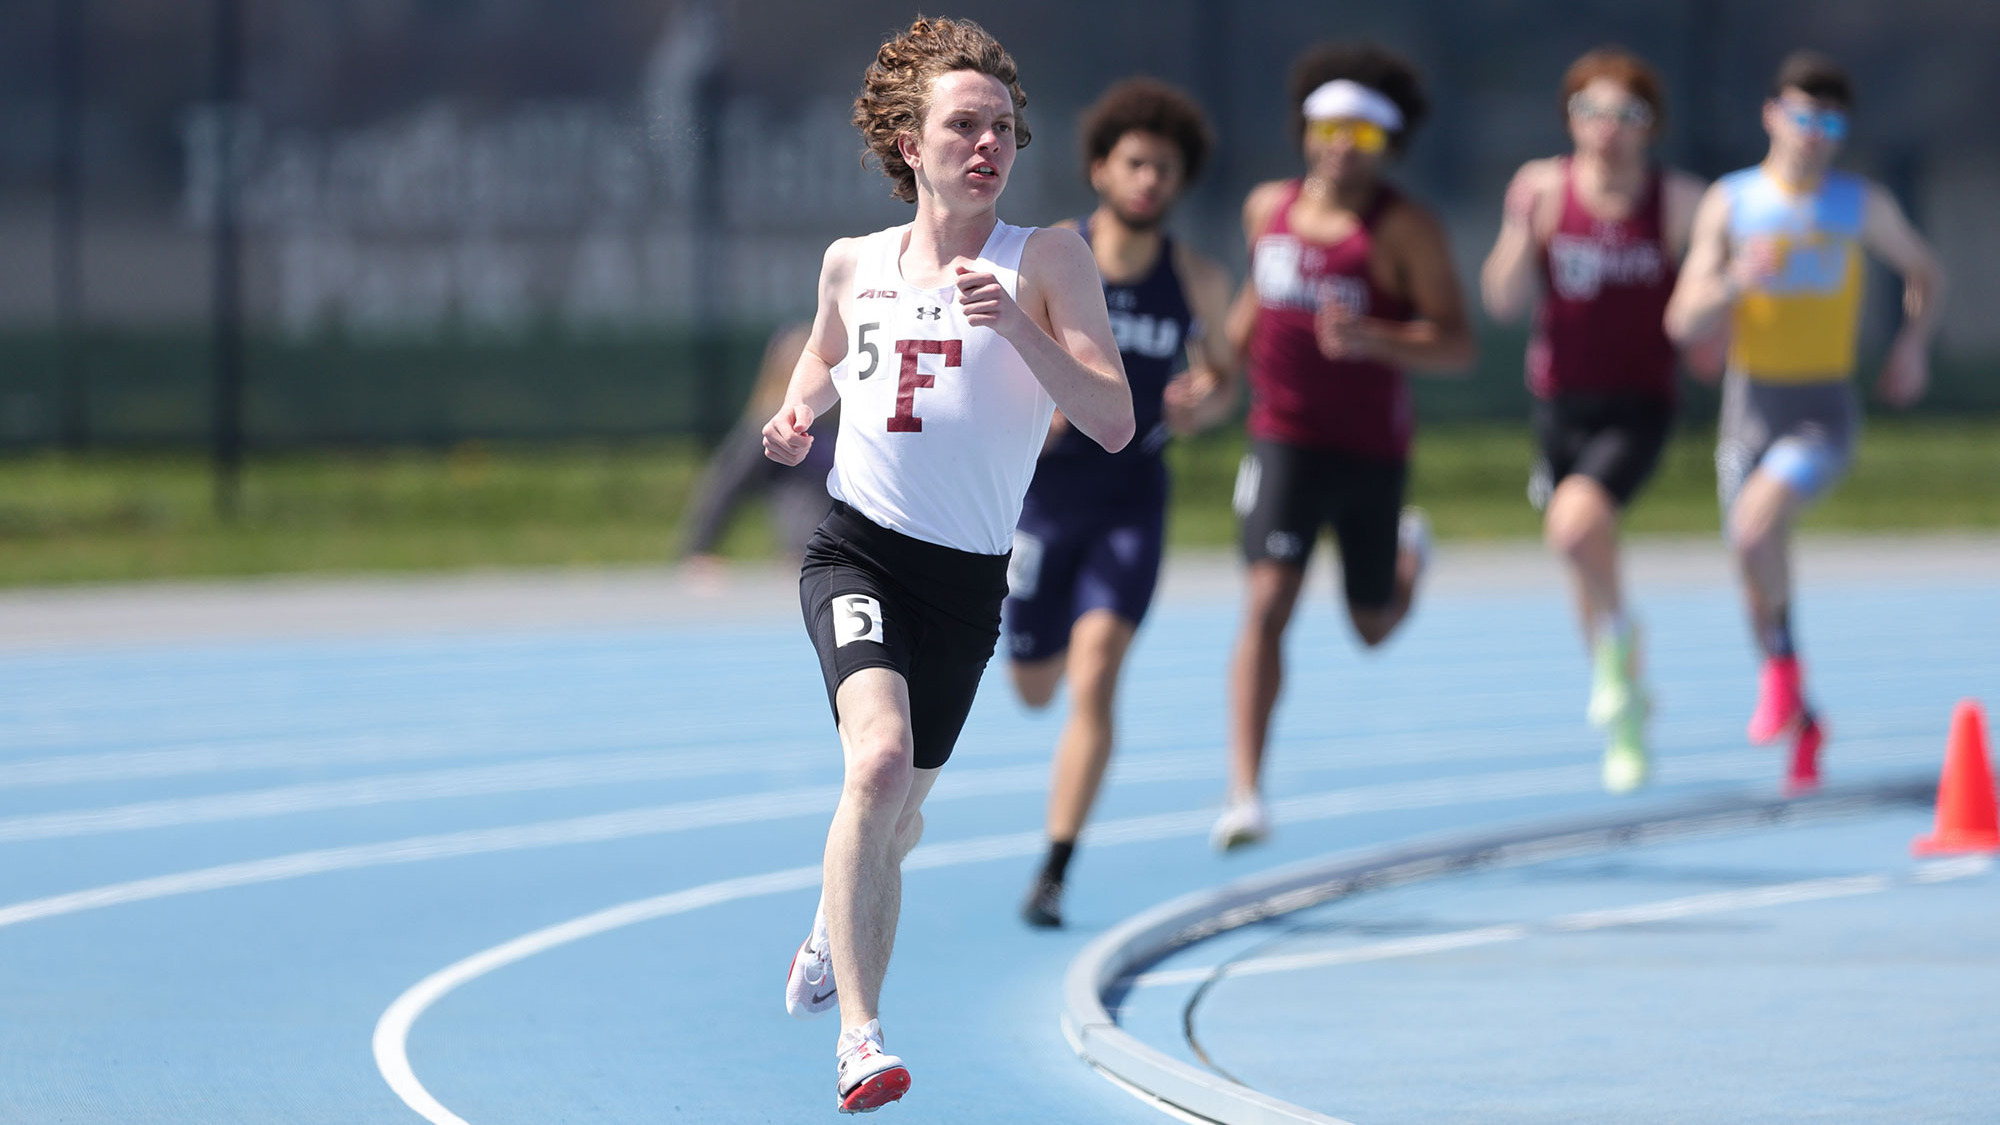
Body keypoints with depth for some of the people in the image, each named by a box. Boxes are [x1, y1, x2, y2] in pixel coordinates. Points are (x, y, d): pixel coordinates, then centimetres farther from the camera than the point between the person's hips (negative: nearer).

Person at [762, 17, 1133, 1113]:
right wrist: (798, 415, 6)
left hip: (967, 579, 1)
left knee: (893, 821, 15)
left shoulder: (1048, 260, -4)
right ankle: (858, 1036, -29)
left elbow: (1114, 422, -13)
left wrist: (1015, 323, -24)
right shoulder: (853, 264, 5)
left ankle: (829, 937, 51)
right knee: (880, 757, -28)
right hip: (857, 548, -1)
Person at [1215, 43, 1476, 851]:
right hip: (1284, 441, 1)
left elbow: (1457, 347, -16)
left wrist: (1372, 339, -32)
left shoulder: (1407, 228, -11)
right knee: (1268, 603, -18)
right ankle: (1245, 796, -21)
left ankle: (1409, 555, 52)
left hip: (1372, 451, -1)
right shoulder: (1268, 208, 4)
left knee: (1375, 628, 14)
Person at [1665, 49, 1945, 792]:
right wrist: (1737, 281, -24)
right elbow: (1684, 325, -5)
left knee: (1755, 525, -30)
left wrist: (1914, 343, 2)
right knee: (1761, 584, 9)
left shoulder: (1863, 206, 0)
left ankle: (1783, 666, -6)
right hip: (1749, 405, 3)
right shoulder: (1729, 203, -1)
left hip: (1824, 413, -2)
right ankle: (1800, 722, 31)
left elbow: (1924, 271, 19)